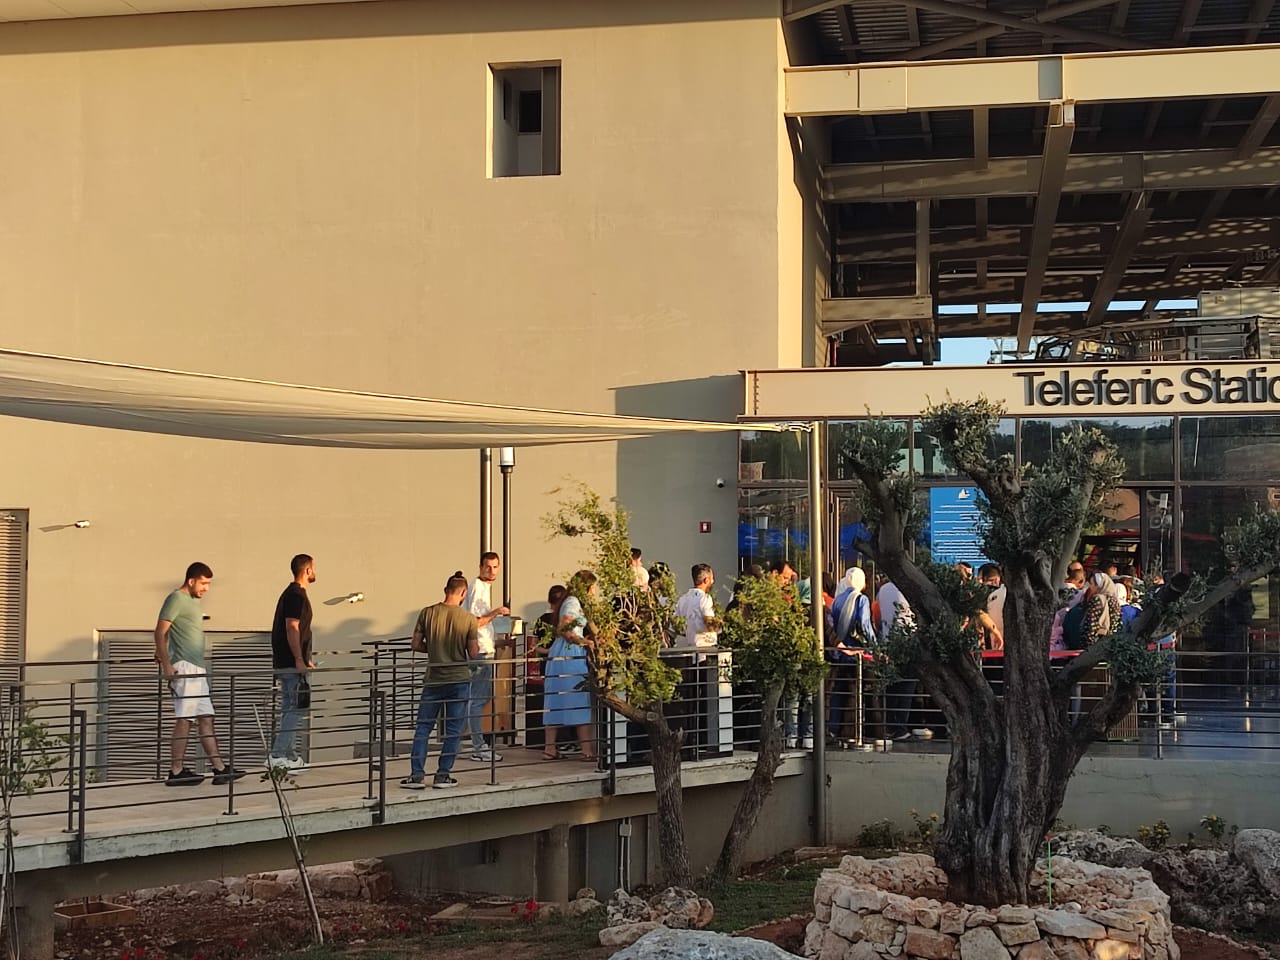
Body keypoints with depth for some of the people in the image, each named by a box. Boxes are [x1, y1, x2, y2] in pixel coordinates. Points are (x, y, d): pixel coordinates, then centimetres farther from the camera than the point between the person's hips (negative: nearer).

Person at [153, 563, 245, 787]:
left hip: (197, 668, 10)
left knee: (206, 718, 8)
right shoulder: (177, 599, -9)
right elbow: (160, 632, -15)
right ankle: (176, 772, -2)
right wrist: (166, 664, -21)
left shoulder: (193, 601, 19)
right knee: (184, 720, -6)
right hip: (183, 667, -10)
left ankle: (219, 768, 10)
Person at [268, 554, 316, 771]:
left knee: (292, 709, 12)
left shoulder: (293, 594, 19)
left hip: (288, 662, 11)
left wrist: (307, 659, 26)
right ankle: (278, 755, -13)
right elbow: (292, 628, -21)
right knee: (295, 708, -11)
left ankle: (289, 754, 16)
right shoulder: (296, 595, -13)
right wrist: (299, 660, -23)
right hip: (291, 662, -11)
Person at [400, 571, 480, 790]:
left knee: (423, 728, 8)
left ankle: (417, 775, 3)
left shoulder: (427, 613, -4)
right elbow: (473, 653, -7)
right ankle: (443, 775, 7)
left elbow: (417, 645, 1)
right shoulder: (469, 619, -8)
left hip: (433, 679, 1)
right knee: (453, 730, 8)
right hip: (459, 680, -1)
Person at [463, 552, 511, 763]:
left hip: (484, 650, 11)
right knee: (478, 699, -8)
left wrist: (494, 643, 25)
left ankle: (480, 745, 20)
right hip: (480, 651, -11)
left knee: (483, 697, 14)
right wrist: (496, 612, -19)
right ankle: (479, 748, -7)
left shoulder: (485, 587, 18)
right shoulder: (478, 588, -13)